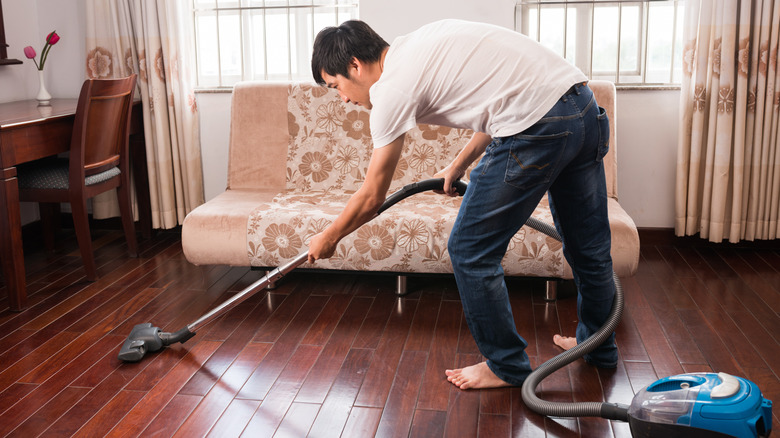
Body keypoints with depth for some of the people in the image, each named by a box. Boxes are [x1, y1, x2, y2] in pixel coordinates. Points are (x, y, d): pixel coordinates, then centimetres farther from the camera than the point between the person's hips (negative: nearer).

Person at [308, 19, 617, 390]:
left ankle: (506, 366, 20)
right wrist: (460, 163, 26)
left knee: (470, 252, 6)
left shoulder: (392, 87, -5)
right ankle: (598, 345, 44)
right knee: (589, 246, 24)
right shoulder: (417, 45, 19)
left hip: (537, 127, -10)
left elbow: (371, 199, 1)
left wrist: (328, 238, 17)